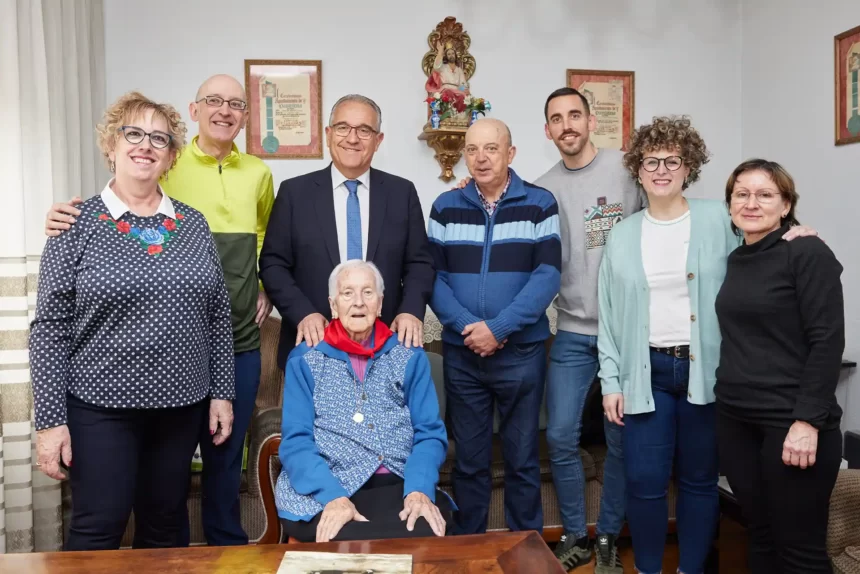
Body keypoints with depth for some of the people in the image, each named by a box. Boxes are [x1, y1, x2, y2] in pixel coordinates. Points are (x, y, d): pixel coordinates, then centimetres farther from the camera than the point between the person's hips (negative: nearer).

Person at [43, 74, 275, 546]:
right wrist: (68, 219, -25)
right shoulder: (165, 166, -4)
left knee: (226, 454, 16)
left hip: (240, 340, 3)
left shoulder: (258, 174, 8)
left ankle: (227, 549, 34)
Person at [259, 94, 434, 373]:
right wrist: (303, 313, -15)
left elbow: (419, 263, 3)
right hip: (313, 345, -1)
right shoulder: (294, 192, 0)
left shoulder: (402, 192, 3)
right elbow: (273, 264, -1)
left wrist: (411, 310, -14)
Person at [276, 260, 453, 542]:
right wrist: (334, 496, -18)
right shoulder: (305, 358, 7)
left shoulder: (409, 355, 10)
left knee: (426, 536, -28)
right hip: (323, 491, -1)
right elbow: (295, 440, -1)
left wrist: (418, 490, -15)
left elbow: (430, 433, 5)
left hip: (399, 486, 1)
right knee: (350, 543, -30)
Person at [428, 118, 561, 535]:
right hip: (460, 353, 2)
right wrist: (467, 327, -14)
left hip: (522, 352, -1)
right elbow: (432, 276, 0)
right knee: (468, 459, 12)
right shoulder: (445, 207, 5)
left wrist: (499, 327, -17)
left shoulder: (540, 204, -1)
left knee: (522, 459, 10)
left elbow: (547, 276, -9)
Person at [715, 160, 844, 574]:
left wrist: (808, 421, -18)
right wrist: (727, 399, 12)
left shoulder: (808, 253, -8)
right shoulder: (735, 260, 10)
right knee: (760, 536, 14)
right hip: (735, 418, 6)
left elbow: (827, 341, -14)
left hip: (790, 422, -6)